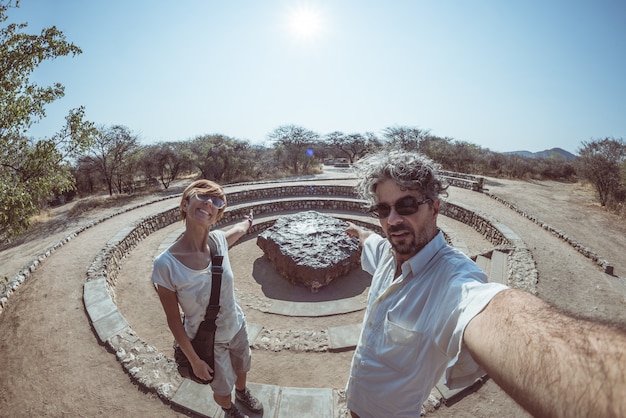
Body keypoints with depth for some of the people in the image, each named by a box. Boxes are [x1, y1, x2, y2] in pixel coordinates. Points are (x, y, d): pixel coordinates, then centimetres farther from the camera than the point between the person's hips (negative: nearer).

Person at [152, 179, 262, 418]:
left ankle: (242, 392, 68)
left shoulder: (219, 240, -21)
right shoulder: (166, 264, -32)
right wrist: (194, 361, -9)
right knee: (222, 389, 24)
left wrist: (248, 222, 27)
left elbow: (239, 230, 5)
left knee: (242, 368, 33)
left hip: (237, 327, 4)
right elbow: (173, 320, -18)